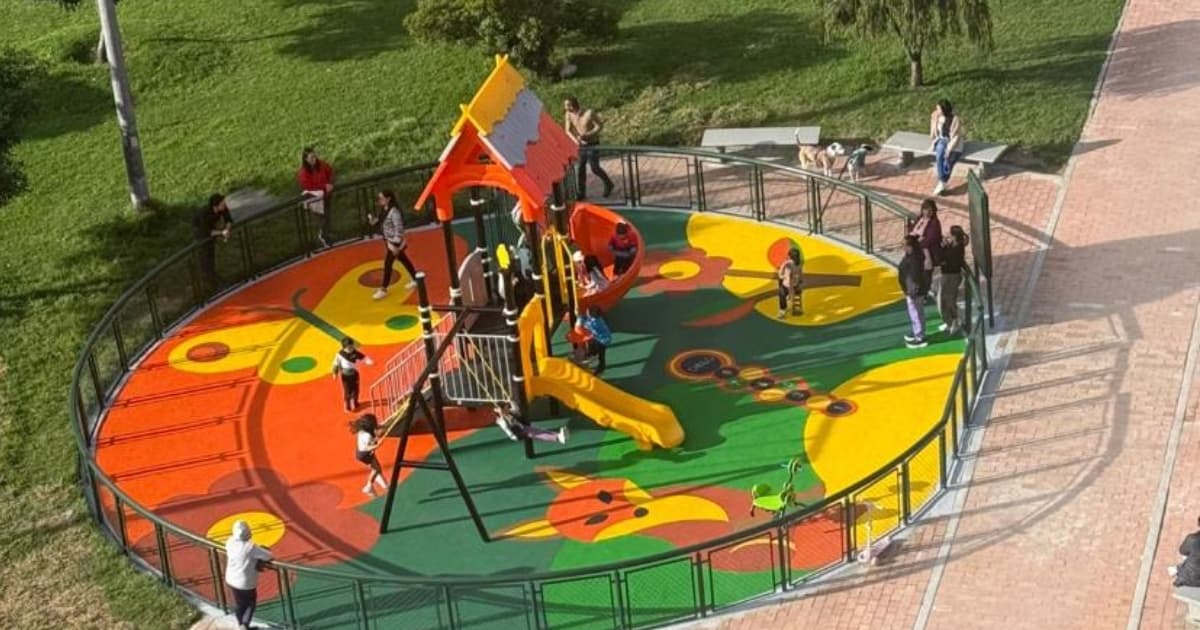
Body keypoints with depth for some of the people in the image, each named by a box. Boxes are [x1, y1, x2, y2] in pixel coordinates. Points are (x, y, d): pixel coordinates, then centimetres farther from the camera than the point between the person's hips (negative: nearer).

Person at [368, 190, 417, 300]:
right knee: (404, 260, 20)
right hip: (389, 241, 9)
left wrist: (396, 245, -28)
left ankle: (383, 289, 1)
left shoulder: (394, 211, -24)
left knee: (387, 263, -5)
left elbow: (399, 229, -26)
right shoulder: (385, 210, 4)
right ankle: (415, 279, 34)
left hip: (395, 243, -9)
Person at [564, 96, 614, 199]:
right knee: (580, 168, 4)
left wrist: (587, 135, -28)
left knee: (594, 168, -1)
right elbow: (568, 130, -5)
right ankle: (582, 193, 13)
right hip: (581, 144, 5)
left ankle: (608, 184, 25)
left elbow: (600, 126, -17)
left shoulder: (589, 113, -24)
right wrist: (575, 139, -25)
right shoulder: (569, 114, -9)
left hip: (592, 144, -5)